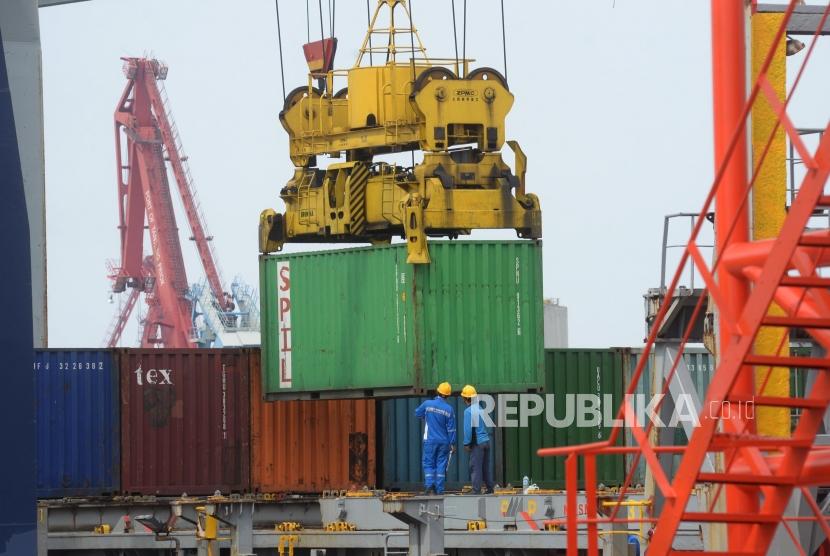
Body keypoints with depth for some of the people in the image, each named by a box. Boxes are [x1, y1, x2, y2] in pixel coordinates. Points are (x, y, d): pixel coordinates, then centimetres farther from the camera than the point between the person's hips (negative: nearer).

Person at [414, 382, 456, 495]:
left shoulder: (427, 404, -5)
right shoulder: (449, 409, -5)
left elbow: (417, 414, 13)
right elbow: (451, 428, -3)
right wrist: (452, 443, 4)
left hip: (430, 440, -1)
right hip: (444, 442, 1)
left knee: (428, 464, 4)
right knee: (441, 465, 5)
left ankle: (429, 485, -15)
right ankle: (439, 490, 3)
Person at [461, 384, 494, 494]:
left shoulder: (468, 411, -12)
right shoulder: (481, 409, 11)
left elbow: (468, 429, -16)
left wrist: (466, 443, -11)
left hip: (477, 443, -8)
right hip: (486, 440, 8)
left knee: (475, 468, -5)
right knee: (486, 467, 15)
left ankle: (476, 490, -7)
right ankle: (489, 488, 18)